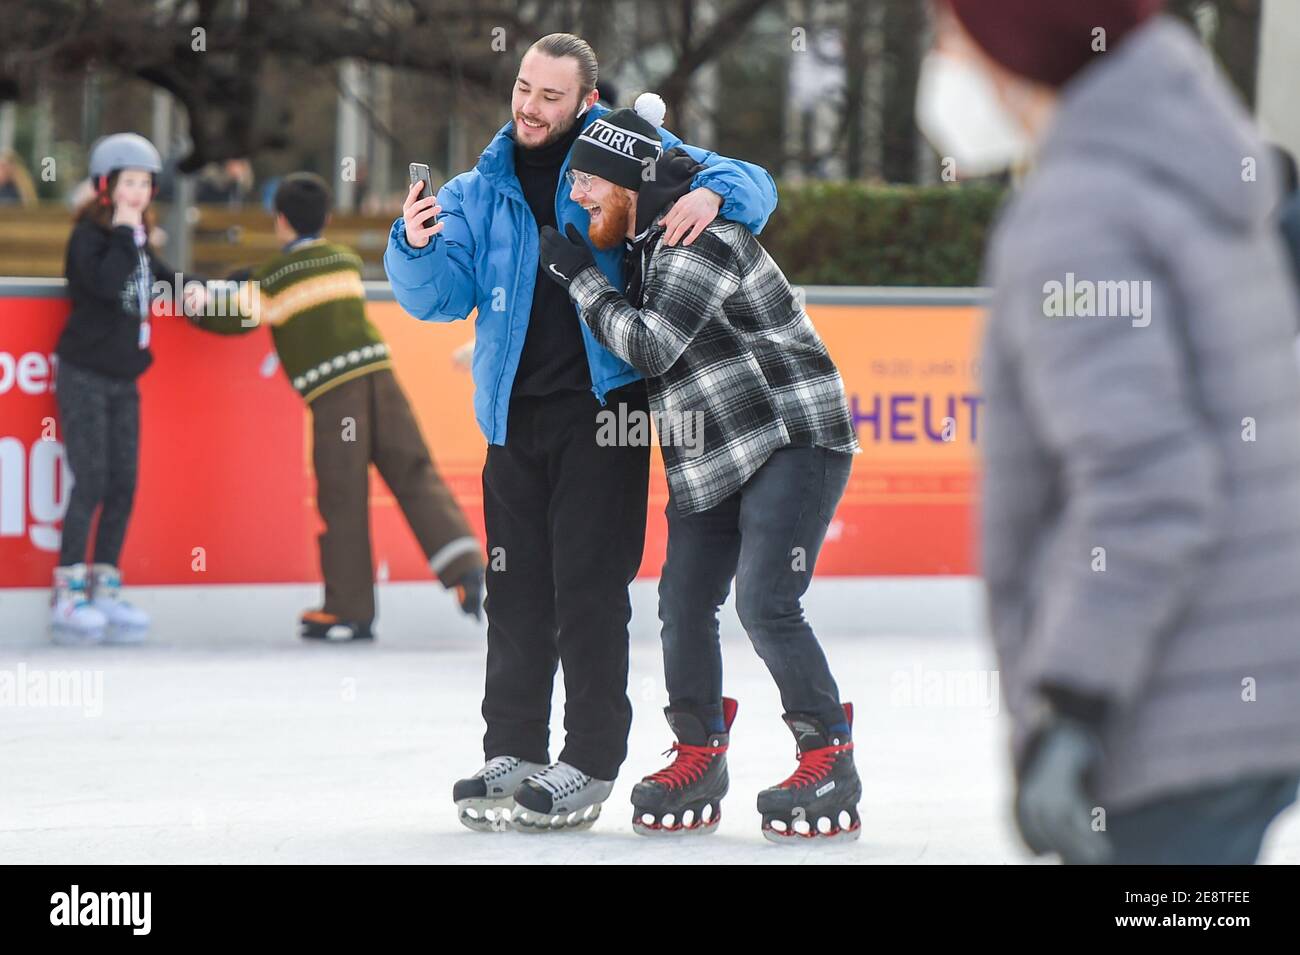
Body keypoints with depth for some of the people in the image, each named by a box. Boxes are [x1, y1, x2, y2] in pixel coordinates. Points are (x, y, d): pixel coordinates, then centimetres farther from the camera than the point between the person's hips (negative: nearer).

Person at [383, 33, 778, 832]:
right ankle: (513, 754, 10)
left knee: (590, 586, -7)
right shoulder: (481, 192, 14)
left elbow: (754, 186, 5)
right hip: (516, 414, 4)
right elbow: (441, 295, 6)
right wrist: (418, 247, -16)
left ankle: (590, 762, -3)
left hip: (602, 406, -4)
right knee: (516, 588, 4)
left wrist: (711, 196, -18)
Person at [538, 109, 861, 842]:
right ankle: (700, 756, 17)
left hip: (793, 437, -9)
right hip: (712, 454, 9)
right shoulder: (644, 244, 12)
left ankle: (832, 763, -8)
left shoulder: (701, 237, -18)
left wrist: (579, 278, -11)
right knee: (685, 604, 5)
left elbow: (650, 346, -22)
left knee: (765, 604, -17)